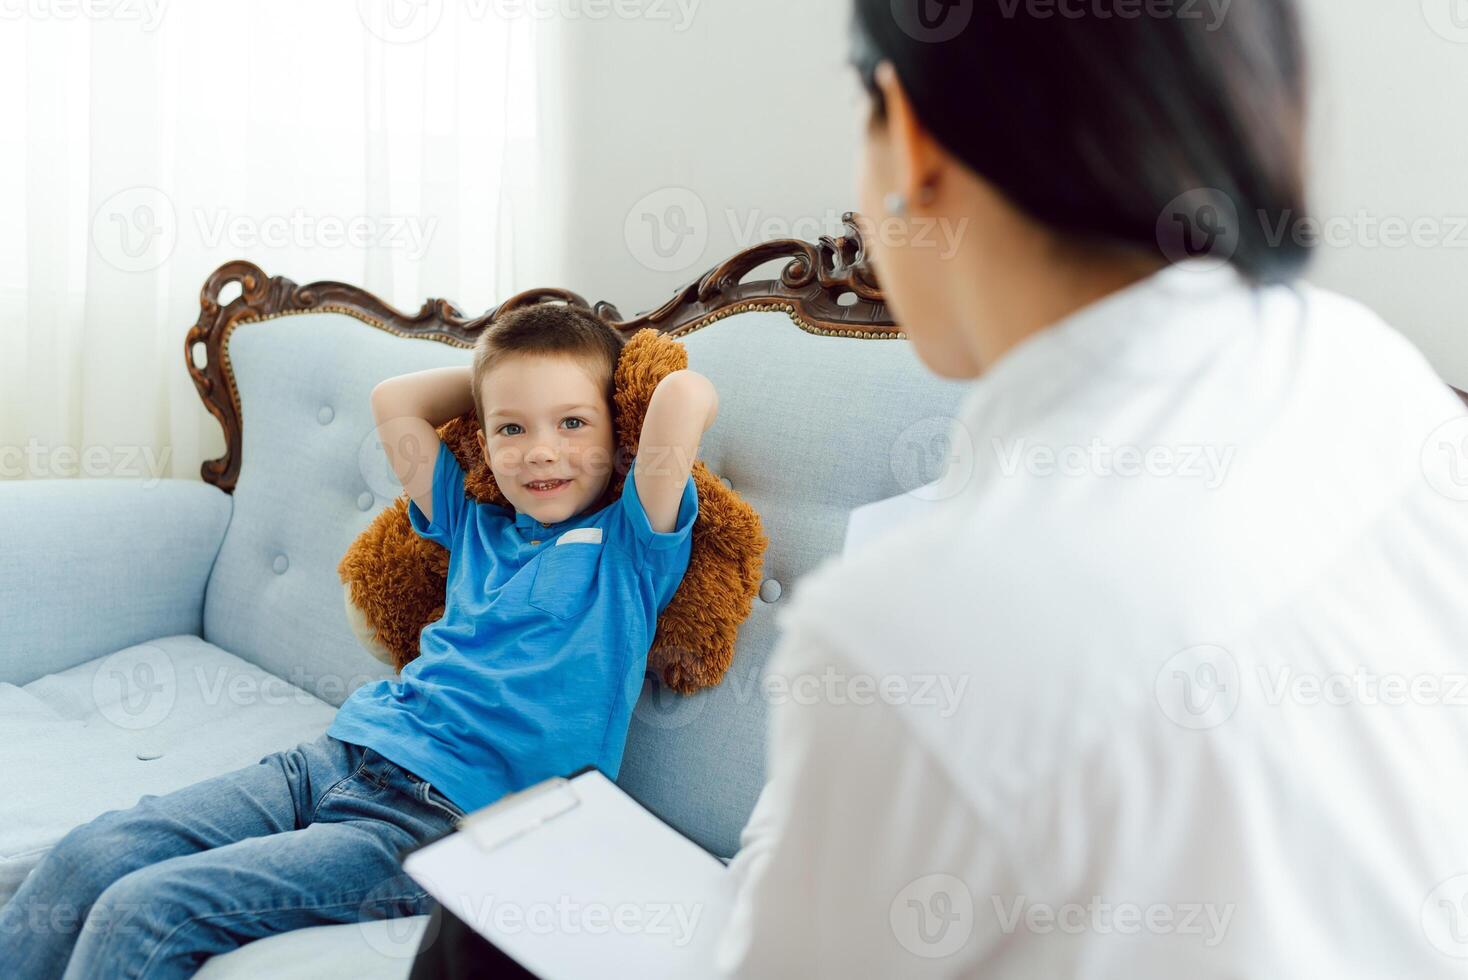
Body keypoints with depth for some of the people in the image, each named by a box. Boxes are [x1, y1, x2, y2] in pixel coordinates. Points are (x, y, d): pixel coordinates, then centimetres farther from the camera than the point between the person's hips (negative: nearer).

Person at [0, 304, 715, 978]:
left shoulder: (628, 544, 1)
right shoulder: (478, 527, 20)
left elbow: (689, 395, -13)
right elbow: (393, 401, 29)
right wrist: (494, 374, 25)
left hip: (450, 813, -7)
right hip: (337, 758, 7)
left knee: (145, 913, -21)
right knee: (92, 855, -12)